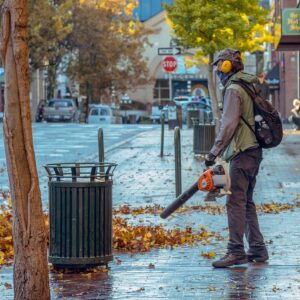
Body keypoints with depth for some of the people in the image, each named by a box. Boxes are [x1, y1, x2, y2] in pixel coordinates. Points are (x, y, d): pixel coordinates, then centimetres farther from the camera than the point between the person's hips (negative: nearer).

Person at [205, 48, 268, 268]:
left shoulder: (234, 90, -11)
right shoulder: (250, 86, 18)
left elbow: (229, 126, -19)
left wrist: (214, 153, -18)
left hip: (242, 154, -10)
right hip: (254, 151, 10)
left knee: (236, 202, -9)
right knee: (247, 202, 14)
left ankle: (236, 252, -11)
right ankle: (258, 250, 15)